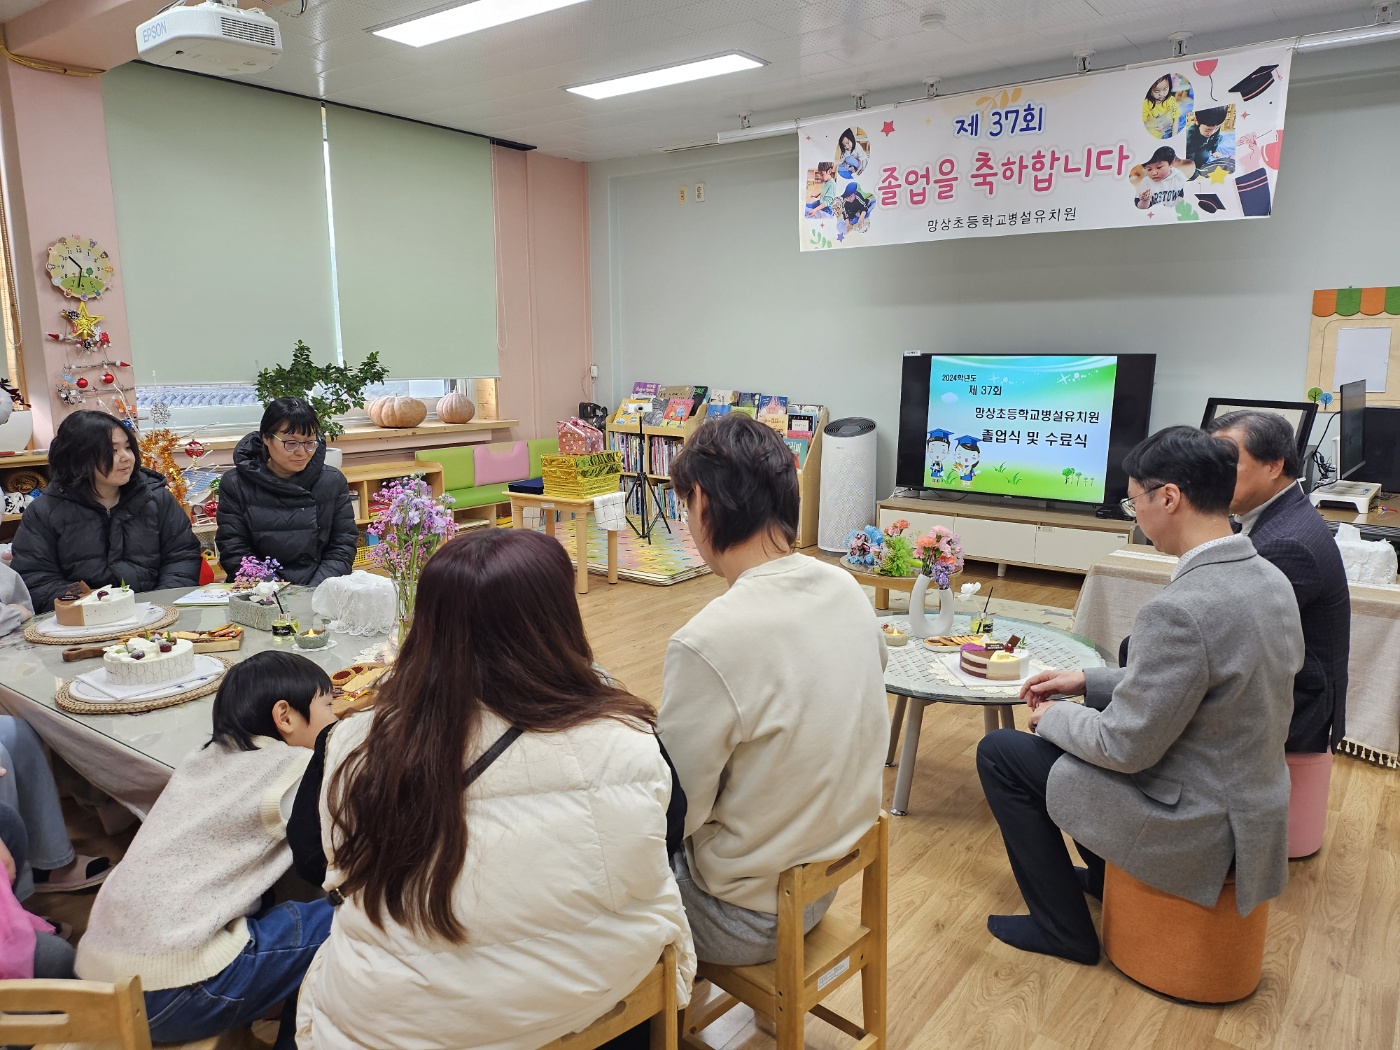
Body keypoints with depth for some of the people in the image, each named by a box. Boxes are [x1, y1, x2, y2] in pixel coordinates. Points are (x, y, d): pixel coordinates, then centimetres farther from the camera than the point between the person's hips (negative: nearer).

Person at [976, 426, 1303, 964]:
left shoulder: (1180, 610, -32)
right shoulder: (1269, 578, -2)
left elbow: (1127, 747, -23)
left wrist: (1052, 718, -5)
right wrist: (1087, 681, 9)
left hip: (1194, 829, -9)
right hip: (1252, 803, 9)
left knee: (999, 753, 2)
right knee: (1087, 723, 26)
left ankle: (1064, 928, 16)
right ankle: (1103, 876, 42)